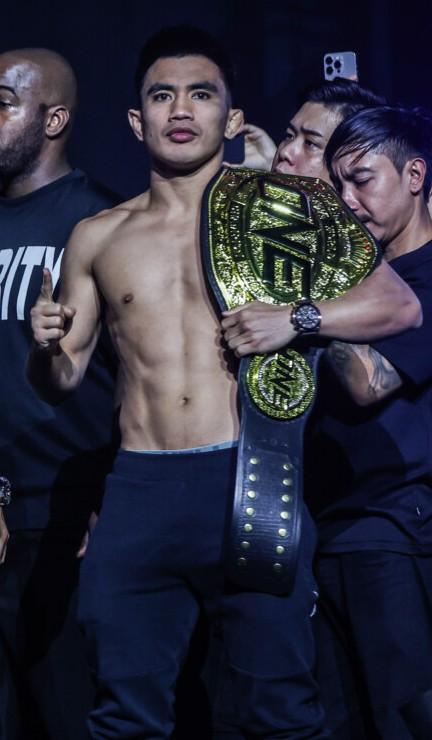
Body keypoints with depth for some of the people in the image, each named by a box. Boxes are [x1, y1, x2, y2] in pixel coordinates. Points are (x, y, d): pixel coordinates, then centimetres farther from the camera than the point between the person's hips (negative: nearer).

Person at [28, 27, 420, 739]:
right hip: (139, 493, 2)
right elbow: (60, 380, 18)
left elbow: (400, 305, 4)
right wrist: (46, 346, -5)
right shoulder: (97, 238, 14)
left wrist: (295, 319, -10)